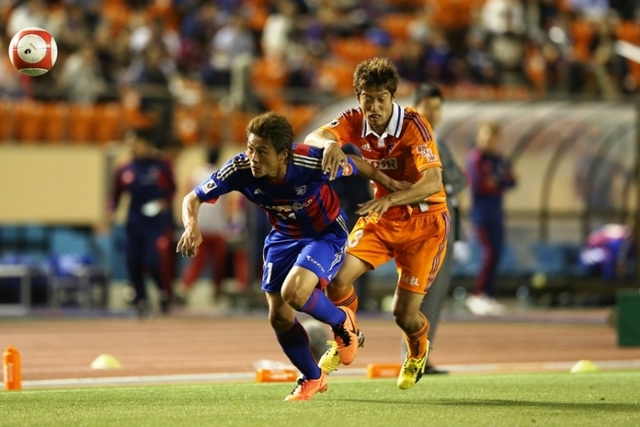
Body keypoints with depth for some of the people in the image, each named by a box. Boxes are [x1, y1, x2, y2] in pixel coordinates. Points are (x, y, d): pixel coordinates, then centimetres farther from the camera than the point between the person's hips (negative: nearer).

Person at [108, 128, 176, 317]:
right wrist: (111, 210, -12)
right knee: (133, 264, -1)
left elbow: (172, 187, 7)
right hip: (135, 224, 4)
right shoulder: (124, 171, 1)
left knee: (152, 262, -13)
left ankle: (165, 293, 14)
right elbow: (115, 195, 6)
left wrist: (166, 201, -11)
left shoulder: (160, 165, -4)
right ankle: (141, 300, 17)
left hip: (157, 222, -4)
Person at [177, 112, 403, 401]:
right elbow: (193, 198, -21)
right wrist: (192, 225, -44)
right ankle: (312, 378, 31)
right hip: (283, 237, 5)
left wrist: (393, 186, 1)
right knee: (279, 317, 4)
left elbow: (356, 166, -15)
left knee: (293, 292, -28)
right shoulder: (240, 169, -27)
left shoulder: (312, 163, -35)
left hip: (326, 234, -5)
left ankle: (343, 323, 5)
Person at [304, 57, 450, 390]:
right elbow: (312, 138, -24)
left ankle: (418, 351, 31)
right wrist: (330, 144, -48)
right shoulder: (354, 122, -9)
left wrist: (390, 199, -49)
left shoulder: (413, 126, -24)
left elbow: (433, 182, -35)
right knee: (338, 279, -17)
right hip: (379, 217, 4)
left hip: (423, 221, -4)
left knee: (404, 314, -7)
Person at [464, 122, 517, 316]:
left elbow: (511, 181, 9)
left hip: (496, 211, 8)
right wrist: (500, 183, -4)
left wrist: (495, 182, -10)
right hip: (482, 211, -8)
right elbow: (479, 185, -17)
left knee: (496, 255, 5)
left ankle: (488, 296, 8)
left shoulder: (497, 157, 14)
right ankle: (476, 296, -13)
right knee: (490, 254, -15)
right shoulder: (476, 157, -9)